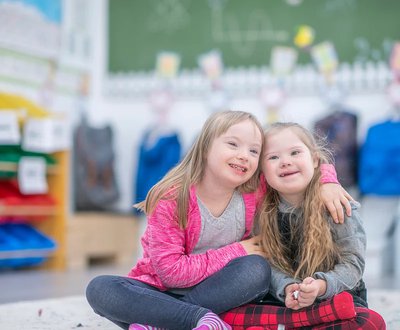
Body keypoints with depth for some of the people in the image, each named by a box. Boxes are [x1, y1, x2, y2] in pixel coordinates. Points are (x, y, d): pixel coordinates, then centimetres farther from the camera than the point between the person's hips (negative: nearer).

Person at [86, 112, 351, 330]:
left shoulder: (256, 191, -5)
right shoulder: (171, 200, -17)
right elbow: (170, 271, -22)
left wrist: (327, 182, -13)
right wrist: (235, 253, -21)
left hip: (219, 294, 3)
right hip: (165, 291, -2)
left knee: (257, 270, -29)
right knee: (100, 289, -28)